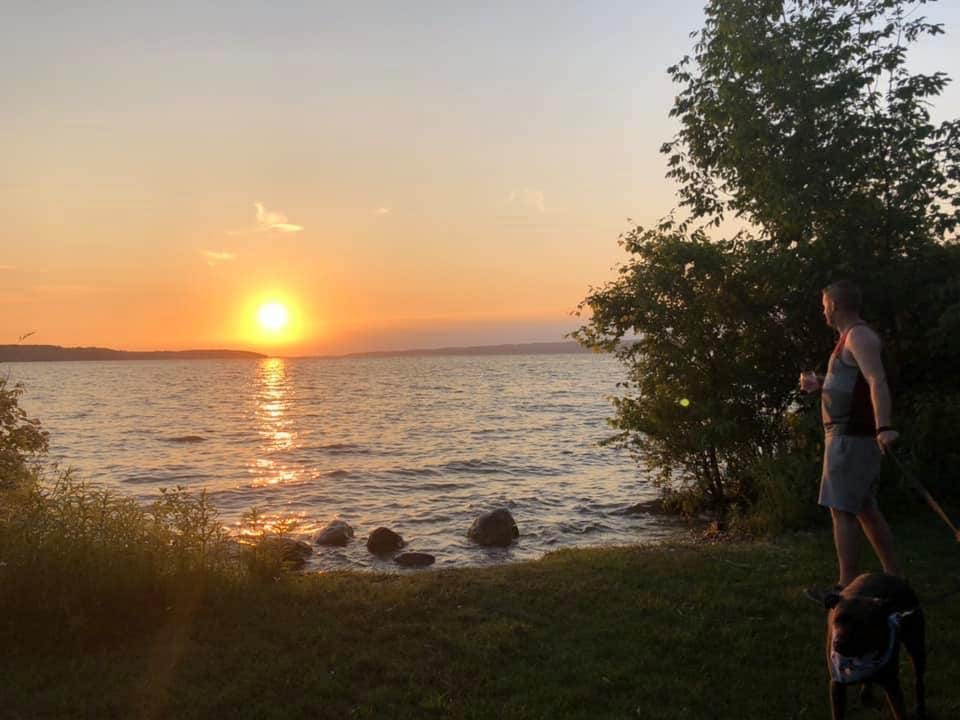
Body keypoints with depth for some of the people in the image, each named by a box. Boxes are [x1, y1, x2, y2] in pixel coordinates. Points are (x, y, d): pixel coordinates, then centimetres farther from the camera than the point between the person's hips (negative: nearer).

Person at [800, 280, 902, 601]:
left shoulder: (859, 335, -13)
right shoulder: (852, 338, 19)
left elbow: (877, 381, -27)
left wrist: (884, 427, -39)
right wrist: (819, 382, 17)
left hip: (850, 437, -10)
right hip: (851, 436, 10)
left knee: (842, 510, -8)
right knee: (865, 509, 14)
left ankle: (847, 587, -5)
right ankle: (893, 578, 20)